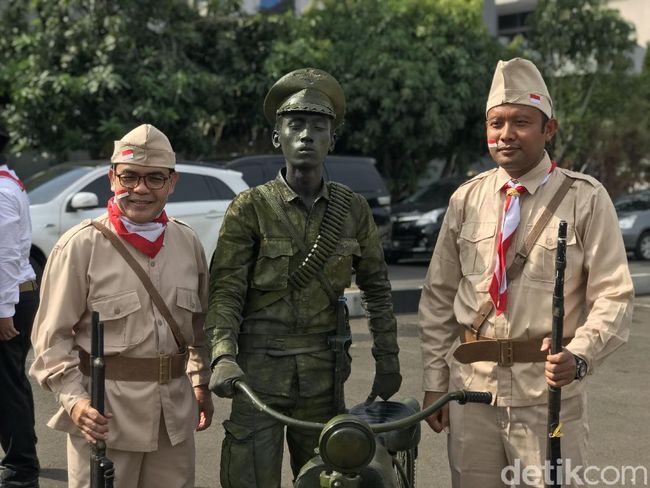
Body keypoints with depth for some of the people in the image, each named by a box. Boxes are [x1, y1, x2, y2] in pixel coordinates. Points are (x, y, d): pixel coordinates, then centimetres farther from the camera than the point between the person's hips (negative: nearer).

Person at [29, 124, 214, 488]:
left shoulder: (188, 243, 7)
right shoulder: (81, 245, -8)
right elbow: (52, 336, -7)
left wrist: (201, 382, 17)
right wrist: (74, 400, -17)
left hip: (175, 409, 5)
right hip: (105, 411, -4)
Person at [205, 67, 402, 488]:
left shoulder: (353, 210, 5)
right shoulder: (250, 208, -4)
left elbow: (377, 287, 14)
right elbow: (226, 291, -8)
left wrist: (388, 360, 12)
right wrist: (223, 356, -23)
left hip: (324, 374, 3)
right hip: (259, 372, -3)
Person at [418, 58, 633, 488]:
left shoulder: (585, 199, -4)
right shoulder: (467, 200, 5)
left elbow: (614, 296, -8)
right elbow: (439, 296, 9)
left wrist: (579, 357, -24)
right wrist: (435, 382, 6)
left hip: (549, 389, -3)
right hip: (471, 384, 3)